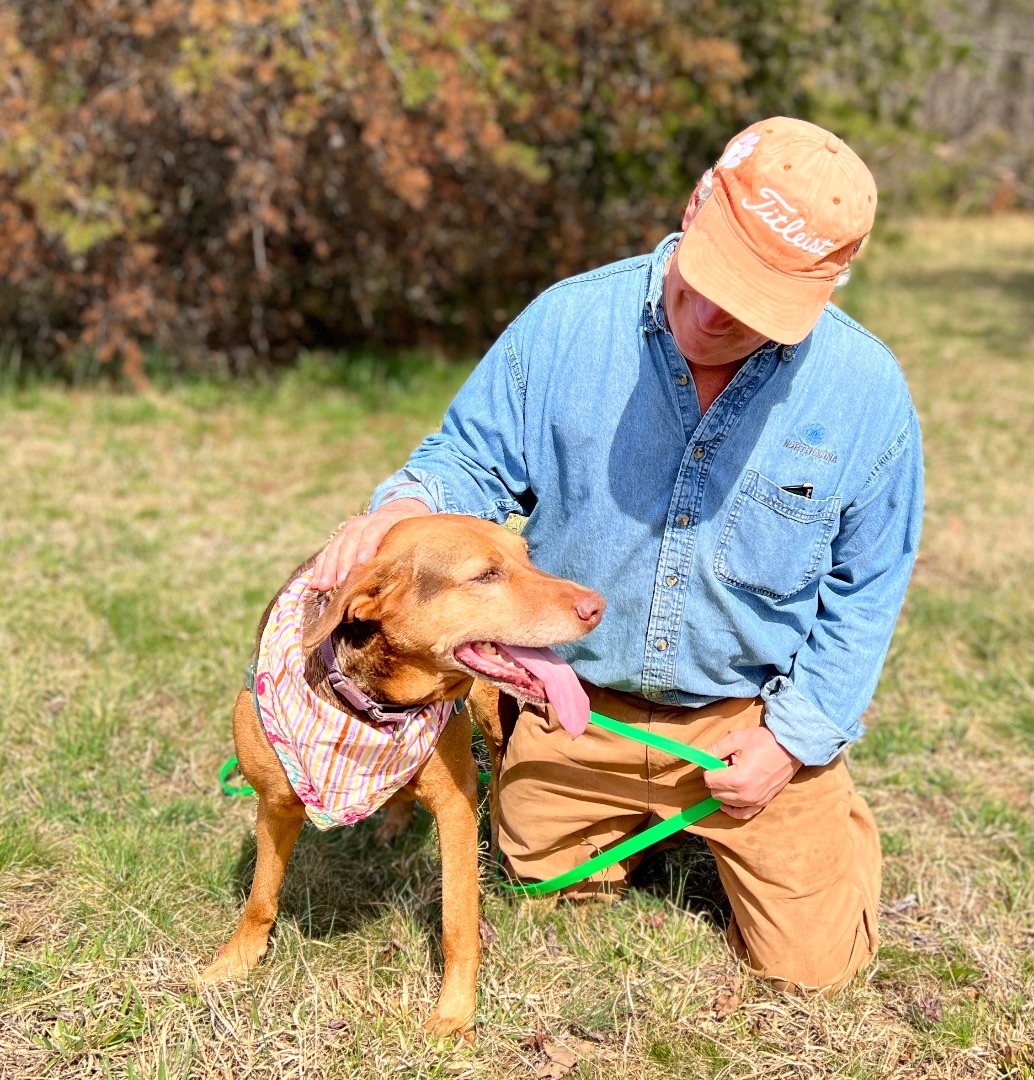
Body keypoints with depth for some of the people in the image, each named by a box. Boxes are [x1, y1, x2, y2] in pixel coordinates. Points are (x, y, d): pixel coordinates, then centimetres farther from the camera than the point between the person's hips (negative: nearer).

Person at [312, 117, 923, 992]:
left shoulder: (866, 390, -18)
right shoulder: (566, 325, -19)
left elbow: (866, 586, -6)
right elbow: (477, 458, -7)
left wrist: (798, 732, -10)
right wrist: (407, 504, -30)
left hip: (753, 710, -1)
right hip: (578, 703, 2)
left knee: (811, 960, 7)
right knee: (541, 874, 23)